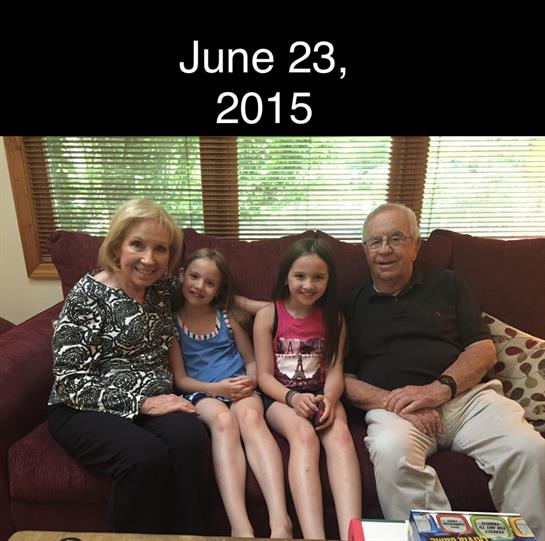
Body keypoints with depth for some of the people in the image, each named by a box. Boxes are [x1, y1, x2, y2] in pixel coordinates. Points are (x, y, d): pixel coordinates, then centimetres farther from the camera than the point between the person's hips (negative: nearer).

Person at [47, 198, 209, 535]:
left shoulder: (163, 288, 5)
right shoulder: (88, 295, -11)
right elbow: (69, 381, -14)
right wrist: (141, 403, -20)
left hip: (153, 401, 4)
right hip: (86, 410, -4)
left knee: (191, 437, -26)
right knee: (146, 455, -31)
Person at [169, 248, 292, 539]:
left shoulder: (226, 317, 12)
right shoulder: (172, 322, 5)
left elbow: (252, 361, 17)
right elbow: (180, 379, 2)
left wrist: (251, 380, -7)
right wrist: (216, 388, -14)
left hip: (240, 389, 2)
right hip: (202, 393, -1)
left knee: (251, 415, -32)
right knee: (222, 418, -35)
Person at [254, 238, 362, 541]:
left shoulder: (333, 317, 6)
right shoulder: (268, 316, -2)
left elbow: (334, 371, 0)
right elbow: (264, 375, -4)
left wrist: (329, 400, -22)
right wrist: (293, 397, -23)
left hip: (321, 396, 2)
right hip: (280, 397, -2)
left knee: (340, 433, -29)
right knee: (305, 436, -32)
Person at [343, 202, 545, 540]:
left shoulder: (447, 285, 17)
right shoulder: (353, 305, 13)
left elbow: (484, 350, 9)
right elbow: (344, 378, 7)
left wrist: (438, 389, -10)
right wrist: (396, 402, -11)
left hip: (466, 396, 2)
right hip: (390, 405, -1)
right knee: (392, 452, -33)